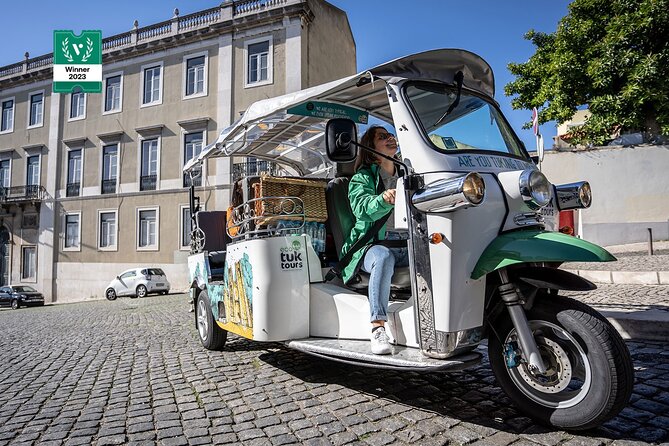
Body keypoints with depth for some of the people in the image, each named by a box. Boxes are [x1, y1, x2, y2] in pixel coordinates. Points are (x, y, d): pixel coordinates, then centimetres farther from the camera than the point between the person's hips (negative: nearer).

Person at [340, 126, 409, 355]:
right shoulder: (362, 178, 5)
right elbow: (362, 207, -16)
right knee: (384, 257, -37)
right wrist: (383, 200, -38)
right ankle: (378, 328, -36)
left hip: (407, 245, 4)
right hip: (372, 245, -4)